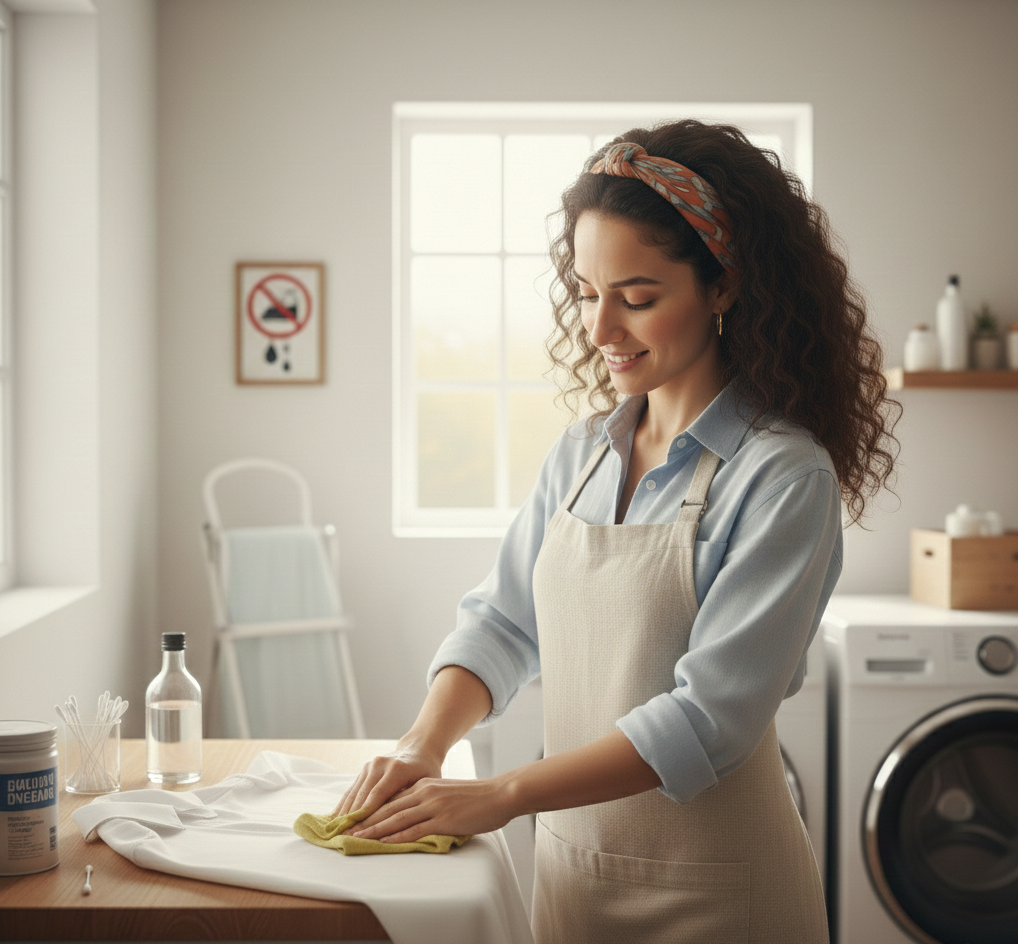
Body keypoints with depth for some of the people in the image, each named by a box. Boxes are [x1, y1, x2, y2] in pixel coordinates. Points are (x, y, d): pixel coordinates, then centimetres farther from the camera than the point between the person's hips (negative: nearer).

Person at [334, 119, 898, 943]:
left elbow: (711, 717, -21)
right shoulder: (580, 455, 4)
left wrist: (503, 796, -23)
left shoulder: (783, 476, -16)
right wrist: (423, 748, -11)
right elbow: (503, 624, 7)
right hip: (569, 863, 5)